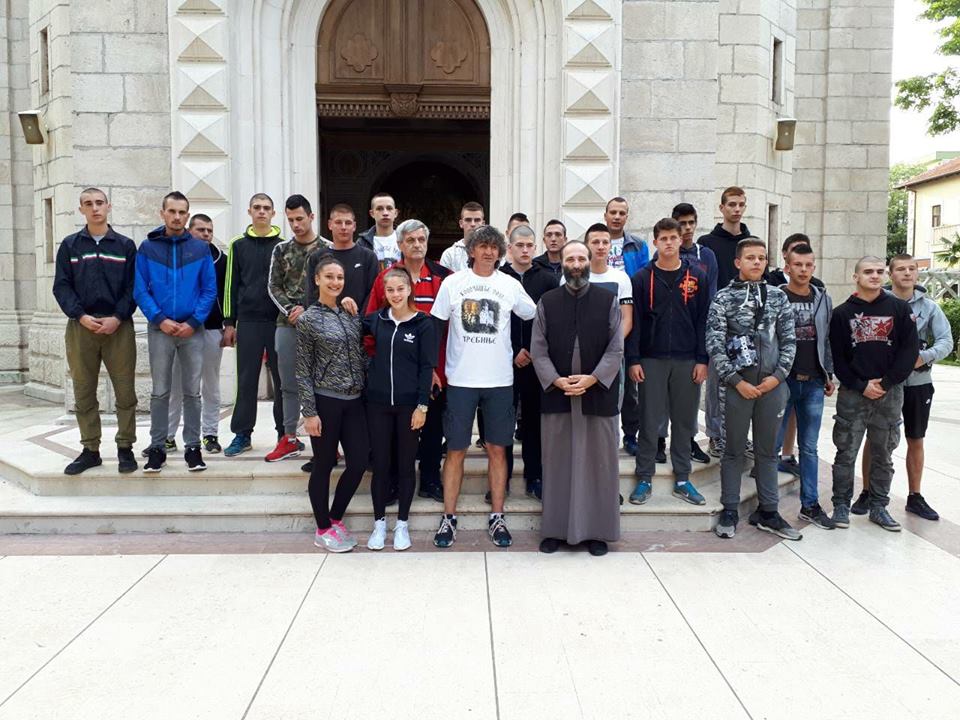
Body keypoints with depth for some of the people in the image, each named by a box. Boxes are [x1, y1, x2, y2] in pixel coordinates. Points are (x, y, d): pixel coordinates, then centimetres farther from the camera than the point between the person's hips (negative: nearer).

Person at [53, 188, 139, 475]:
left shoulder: (125, 245, 9)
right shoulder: (70, 245, 11)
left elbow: (133, 287, 3)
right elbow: (61, 287, 6)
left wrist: (117, 318, -10)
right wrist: (81, 316, -9)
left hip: (118, 327, -1)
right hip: (81, 326, 1)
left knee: (125, 391, -1)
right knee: (84, 392, 5)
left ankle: (125, 448, 8)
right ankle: (90, 450, 14)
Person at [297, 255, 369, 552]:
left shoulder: (351, 315, 9)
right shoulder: (309, 320, -5)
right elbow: (303, 371, -7)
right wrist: (309, 412, -11)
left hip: (354, 400, 5)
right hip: (325, 401, -5)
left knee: (359, 462, 5)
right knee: (324, 466, 5)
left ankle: (335, 519, 25)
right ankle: (323, 530, 19)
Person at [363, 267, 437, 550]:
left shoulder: (424, 323, -4)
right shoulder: (376, 320, 4)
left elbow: (426, 367, -5)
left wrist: (422, 406, -10)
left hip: (409, 404, -2)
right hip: (378, 402, 3)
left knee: (406, 464, 8)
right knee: (380, 463, 8)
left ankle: (402, 524, 20)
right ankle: (379, 522, 21)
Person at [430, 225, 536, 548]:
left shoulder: (510, 285, 4)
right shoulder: (453, 282, 1)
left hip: (499, 379, 1)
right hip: (460, 379, -1)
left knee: (497, 448, 7)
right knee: (456, 449, 3)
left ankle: (497, 518, 17)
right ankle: (449, 518, 14)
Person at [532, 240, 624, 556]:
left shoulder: (609, 300, 3)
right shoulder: (547, 302, 5)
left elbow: (616, 349, -2)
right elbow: (538, 349, 1)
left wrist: (592, 378, -13)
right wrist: (556, 380, -12)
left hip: (598, 393, -1)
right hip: (556, 393, 1)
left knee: (598, 462, 6)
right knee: (557, 462, 7)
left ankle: (597, 531, 16)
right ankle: (556, 529, 17)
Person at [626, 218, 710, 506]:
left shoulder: (697, 276, 4)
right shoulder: (643, 278, 2)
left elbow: (703, 320, 3)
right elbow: (634, 321, 0)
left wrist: (702, 359, -3)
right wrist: (633, 359, -6)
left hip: (687, 361, 1)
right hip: (651, 360, -1)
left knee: (684, 420, 8)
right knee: (649, 421, 3)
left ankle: (682, 480, 18)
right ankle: (644, 479, 12)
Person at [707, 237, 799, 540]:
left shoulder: (778, 296, 8)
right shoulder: (724, 297, -1)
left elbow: (789, 340, 7)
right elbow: (714, 344, -6)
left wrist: (778, 376, -5)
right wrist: (737, 381, -10)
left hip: (773, 385, 3)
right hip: (738, 384, -3)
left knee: (768, 450, 11)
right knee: (734, 450, 6)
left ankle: (768, 513, 21)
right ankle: (730, 512, 15)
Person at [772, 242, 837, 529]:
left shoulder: (823, 300, 10)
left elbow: (827, 340, 15)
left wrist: (829, 375, 12)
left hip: (813, 384, 4)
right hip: (782, 381, -4)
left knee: (809, 447, 10)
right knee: (772, 444, 2)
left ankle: (810, 505, 19)